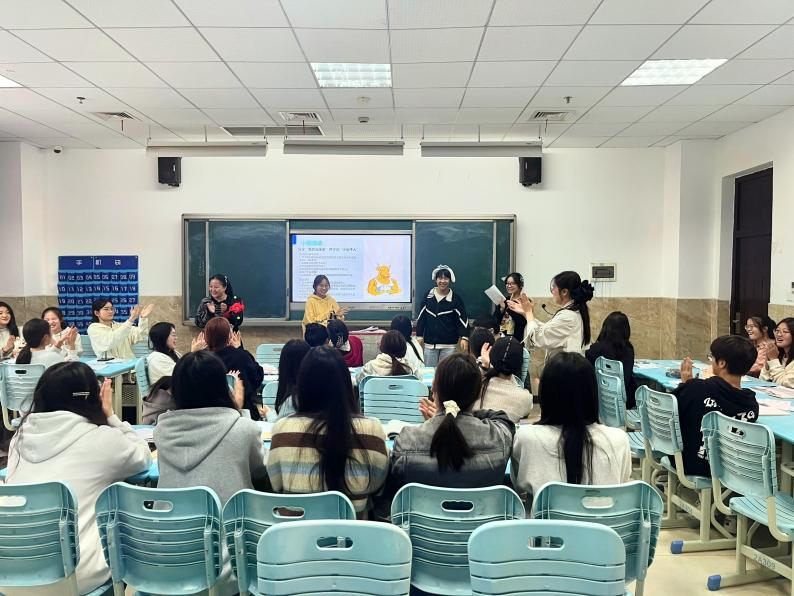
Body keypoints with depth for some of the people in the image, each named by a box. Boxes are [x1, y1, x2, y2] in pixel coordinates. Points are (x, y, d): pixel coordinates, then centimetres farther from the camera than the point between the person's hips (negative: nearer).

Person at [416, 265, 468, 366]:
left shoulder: (456, 298, -3)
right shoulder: (428, 295, 3)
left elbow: (463, 319, -4)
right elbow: (421, 317, 9)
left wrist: (464, 337, -15)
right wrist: (419, 336, 6)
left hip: (449, 344, -2)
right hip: (429, 343, 2)